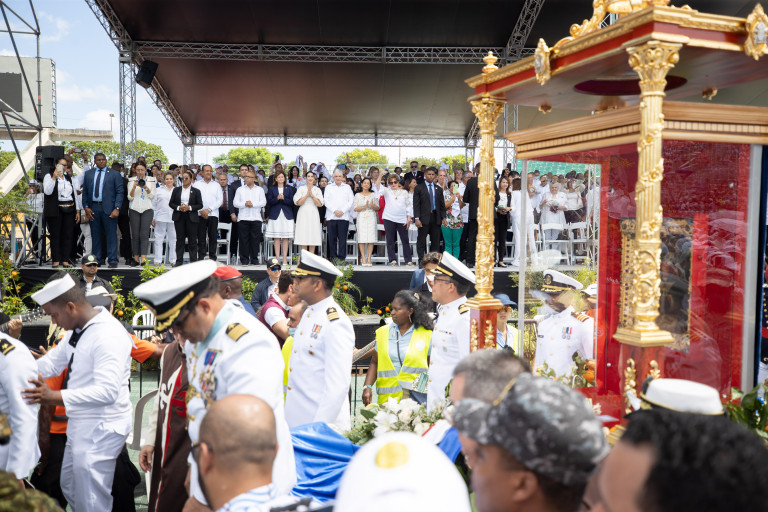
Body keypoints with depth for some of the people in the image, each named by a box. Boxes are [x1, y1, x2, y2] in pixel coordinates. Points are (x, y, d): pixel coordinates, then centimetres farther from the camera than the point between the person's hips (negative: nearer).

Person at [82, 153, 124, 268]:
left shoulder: (114, 174, 3)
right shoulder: (88, 174, 13)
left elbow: (120, 192, -1)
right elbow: (85, 192, 13)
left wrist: (117, 208, -11)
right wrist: (86, 207, 2)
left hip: (108, 208, -3)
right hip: (93, 208, 3)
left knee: (111, 235, -3)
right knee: (95, 235, 8)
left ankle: (112, 261, 2)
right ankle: (97, 259, 16)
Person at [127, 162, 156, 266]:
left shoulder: (151, 180, 7)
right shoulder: (132, 180, 9)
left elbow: (152, 196, 2)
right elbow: (130, 197, 4)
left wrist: (146, 187, -15)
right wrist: (134, 187, -12)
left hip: (147, 209, -1)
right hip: (134, 209, 1)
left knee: (144, 234, -11)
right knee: (135, 234, 0)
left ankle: (143, 258, -17)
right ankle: (136, 258, 5)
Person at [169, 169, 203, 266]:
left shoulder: (196, 191, 4)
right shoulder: (176, 190, 10)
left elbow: (200, 205, 1)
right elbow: (170, 203, 9)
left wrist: (190, 207, -13)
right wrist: (178, 207, -10)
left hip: (191, 217, -2)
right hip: (179, 217, 2)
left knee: (192, 239, 0)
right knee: (180, 238, 4)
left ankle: (193, 261, 5)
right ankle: (179, 260, 10)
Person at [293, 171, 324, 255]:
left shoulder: (318, 190, 10)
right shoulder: (301, 188, 7)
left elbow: (320, 204, 0)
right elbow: (298, 202, -3)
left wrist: (312, 195, -8)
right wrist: (307, 194, -8)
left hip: (313, 214, 1)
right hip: (303, 214, -1)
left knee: (313, 239, -3)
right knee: (303, 238, -5)